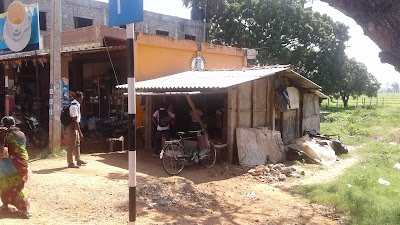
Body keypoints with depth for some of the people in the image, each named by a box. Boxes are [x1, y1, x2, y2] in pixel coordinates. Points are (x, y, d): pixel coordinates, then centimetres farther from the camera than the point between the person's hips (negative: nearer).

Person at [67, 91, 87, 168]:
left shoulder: (77, 105, 8)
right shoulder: (74, 106, -23)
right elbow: (75, 121, -26)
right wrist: (80, 133, -26)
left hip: (75, 127, 10)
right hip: (72, 127, -10)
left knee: (77, 144, 18)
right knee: (72, 145, -1)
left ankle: (78, 160, 29)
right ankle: (70, 163, 7)